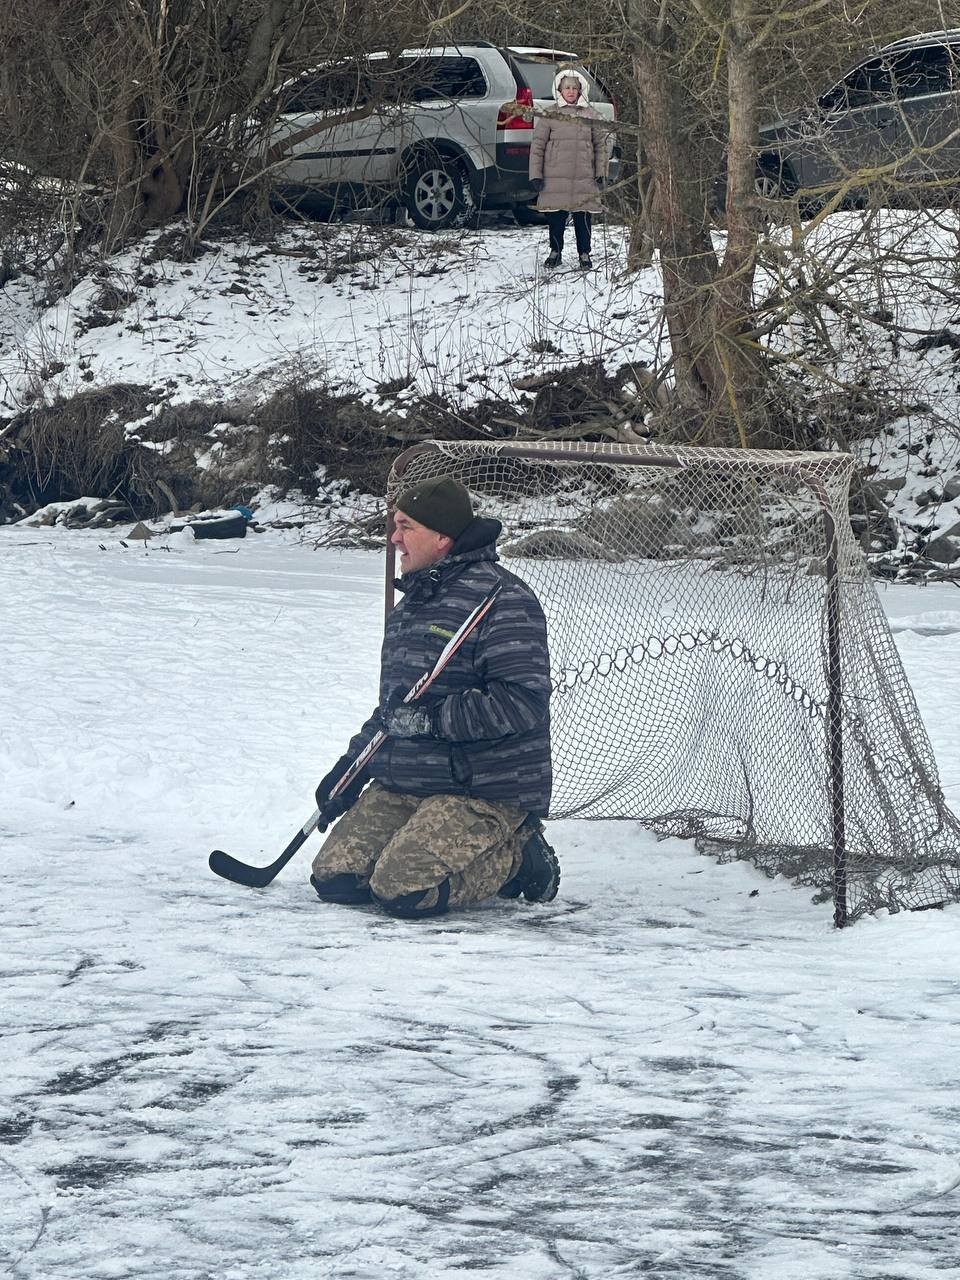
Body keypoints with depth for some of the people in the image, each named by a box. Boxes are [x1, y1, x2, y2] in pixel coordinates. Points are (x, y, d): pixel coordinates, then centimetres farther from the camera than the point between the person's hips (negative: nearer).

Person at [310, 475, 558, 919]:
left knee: (402, 891, -25)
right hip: (400, 788, 9)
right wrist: (351, 766, 15)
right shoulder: (408, 607, 19)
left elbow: (523, 702, -22)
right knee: (334, 877, -8)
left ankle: (515, 859, -1)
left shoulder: (502, 599, -13)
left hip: (484, 794, -8)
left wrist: (434, 718, -23)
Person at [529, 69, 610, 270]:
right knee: (555, 216, 5)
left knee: (583, 217, 1)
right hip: (555, 177, 0)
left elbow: (602, 144, 11)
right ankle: (555, 251, 21)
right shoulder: (549, 115, 3)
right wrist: (535, 174, -2)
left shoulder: (592, 115, 7)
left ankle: (584, 253, 15)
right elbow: (537, 145, 3)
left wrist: (601, 172, 4)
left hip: (584, 177, 0)